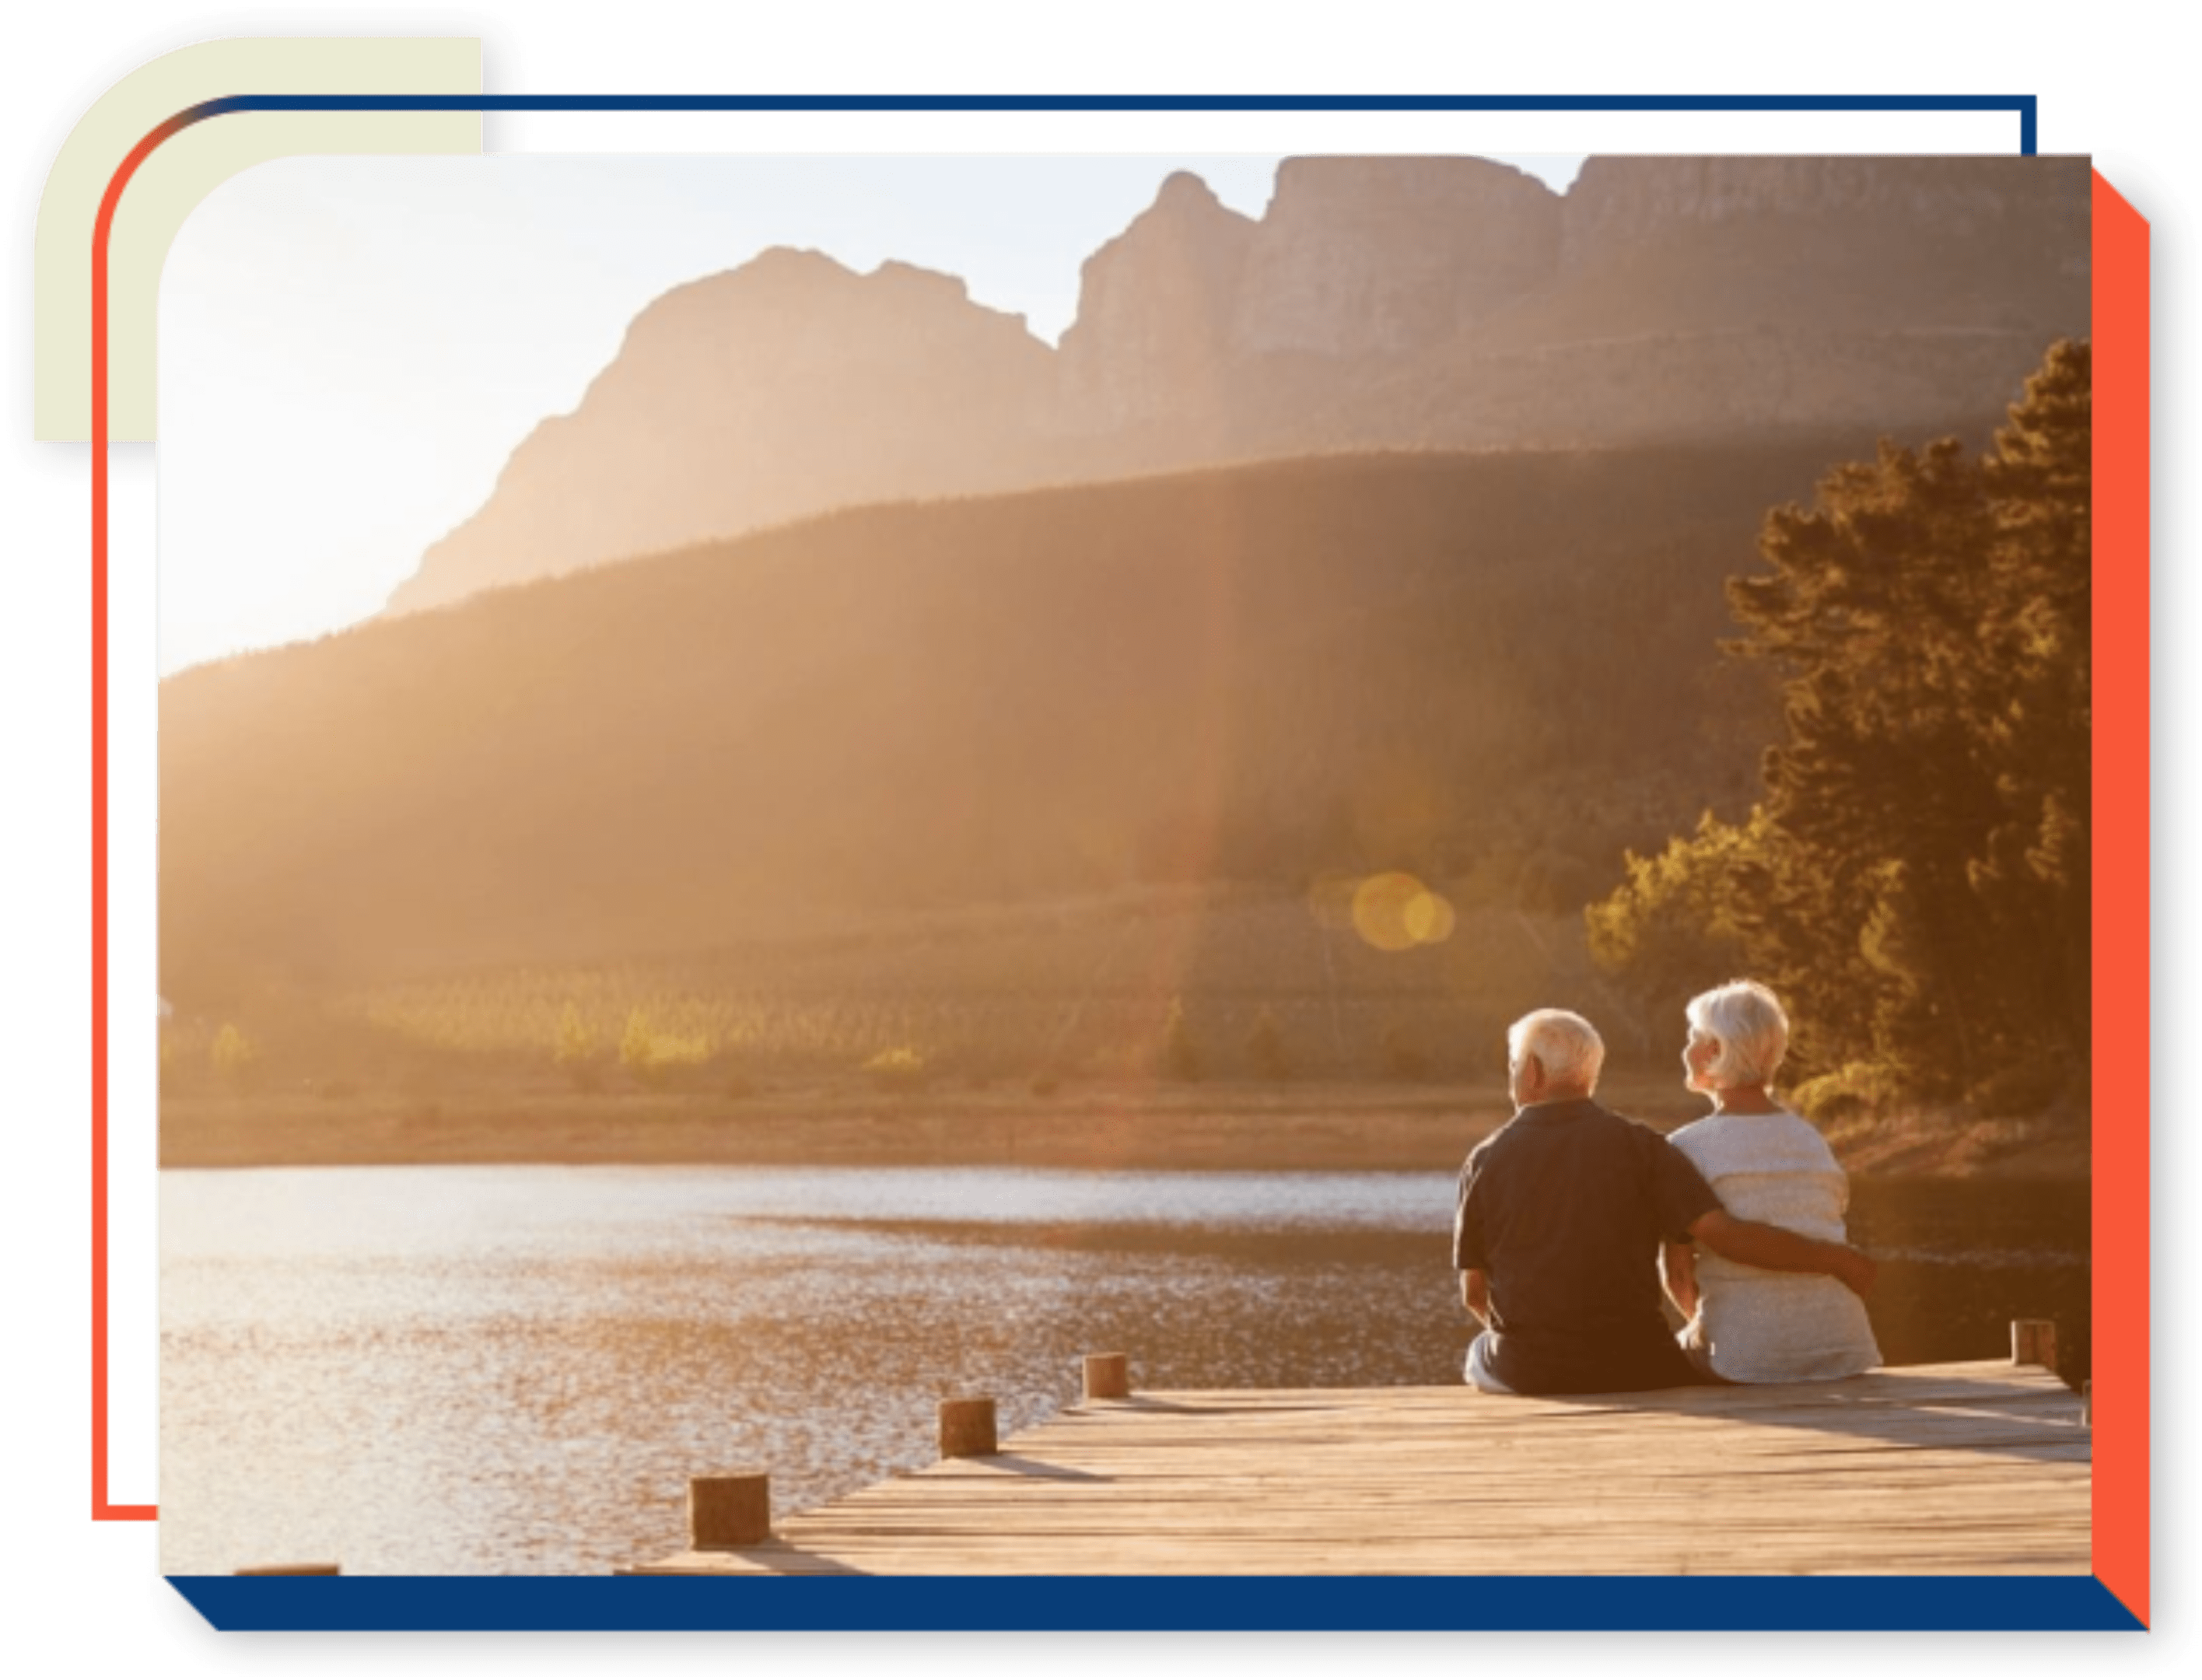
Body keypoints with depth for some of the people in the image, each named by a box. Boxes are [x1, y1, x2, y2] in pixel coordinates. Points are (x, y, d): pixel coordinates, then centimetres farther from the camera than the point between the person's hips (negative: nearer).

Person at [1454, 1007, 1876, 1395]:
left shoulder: (1485, 1162, -2)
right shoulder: (1637, 1146, -6)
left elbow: (1474, 1293, 4)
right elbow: (1725, 1234, -15)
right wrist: (1834, 1258, -5)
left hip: (1527, 1375, 1)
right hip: (1630, 1369, -1)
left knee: (1482, 1353, 35)